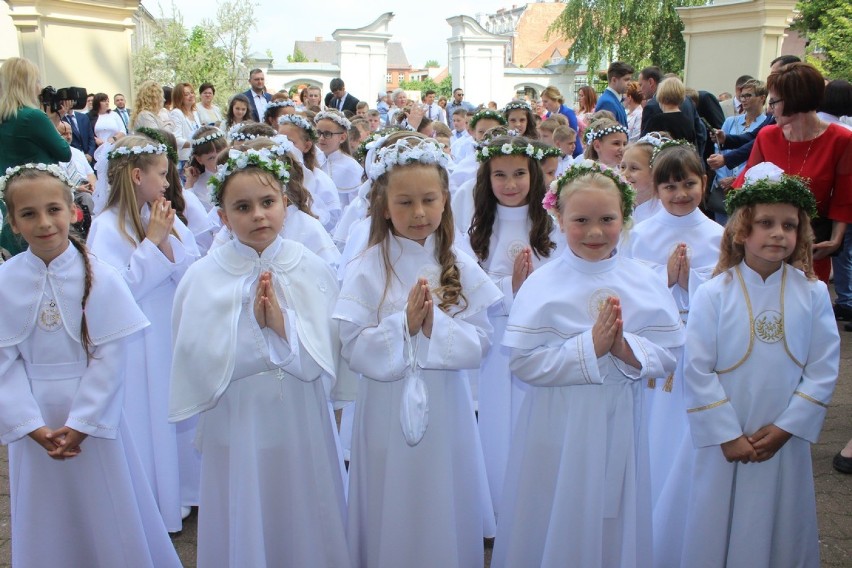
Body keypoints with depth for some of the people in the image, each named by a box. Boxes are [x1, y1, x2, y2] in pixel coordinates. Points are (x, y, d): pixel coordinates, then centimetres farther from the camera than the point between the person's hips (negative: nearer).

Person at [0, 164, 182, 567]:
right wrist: (34, 427, -11)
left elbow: (110, 355, -11)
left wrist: (81, 422, -13)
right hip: (35, 421, 2)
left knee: (107, 509, 12)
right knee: (47, 519, 17)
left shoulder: (99, 277, -11)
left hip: (94, 415, -2)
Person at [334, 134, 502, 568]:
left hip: (446, 411, 2)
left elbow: (479, 344, -7)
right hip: (387, 415, -1)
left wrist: (434, 325, -22)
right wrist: (404, 323, -25)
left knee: (446, 516, 15)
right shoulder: (366, 271, -9)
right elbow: (356, 351, -13)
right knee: (392, 520, 12)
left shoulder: (460, 267, -2)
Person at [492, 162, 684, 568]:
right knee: (555, 528, 10)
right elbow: (523, 362, -14)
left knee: (614, 524, 15)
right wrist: (589, 347, -21)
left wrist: (627, 349, -19)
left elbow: (668, 355, -1)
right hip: (557, 429, -2)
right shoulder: (541, 285, -8)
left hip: (618, 427, 2)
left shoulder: (645, 283, 0)